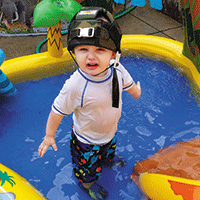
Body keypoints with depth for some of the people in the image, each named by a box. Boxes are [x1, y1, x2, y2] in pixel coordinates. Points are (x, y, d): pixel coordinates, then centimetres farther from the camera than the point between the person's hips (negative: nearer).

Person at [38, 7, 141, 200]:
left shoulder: (117, 70, -24)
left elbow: (128, 84, 1)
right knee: (87, 165, 22)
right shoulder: (75, 86, -41)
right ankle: (87, 183, 56)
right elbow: (58, 111, -25)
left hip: (110, 131, 5)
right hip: (87, 140, -5)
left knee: (109, 148, 37)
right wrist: (49, 135, -11)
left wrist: (135, 91, 23)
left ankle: (107, 158, 73)